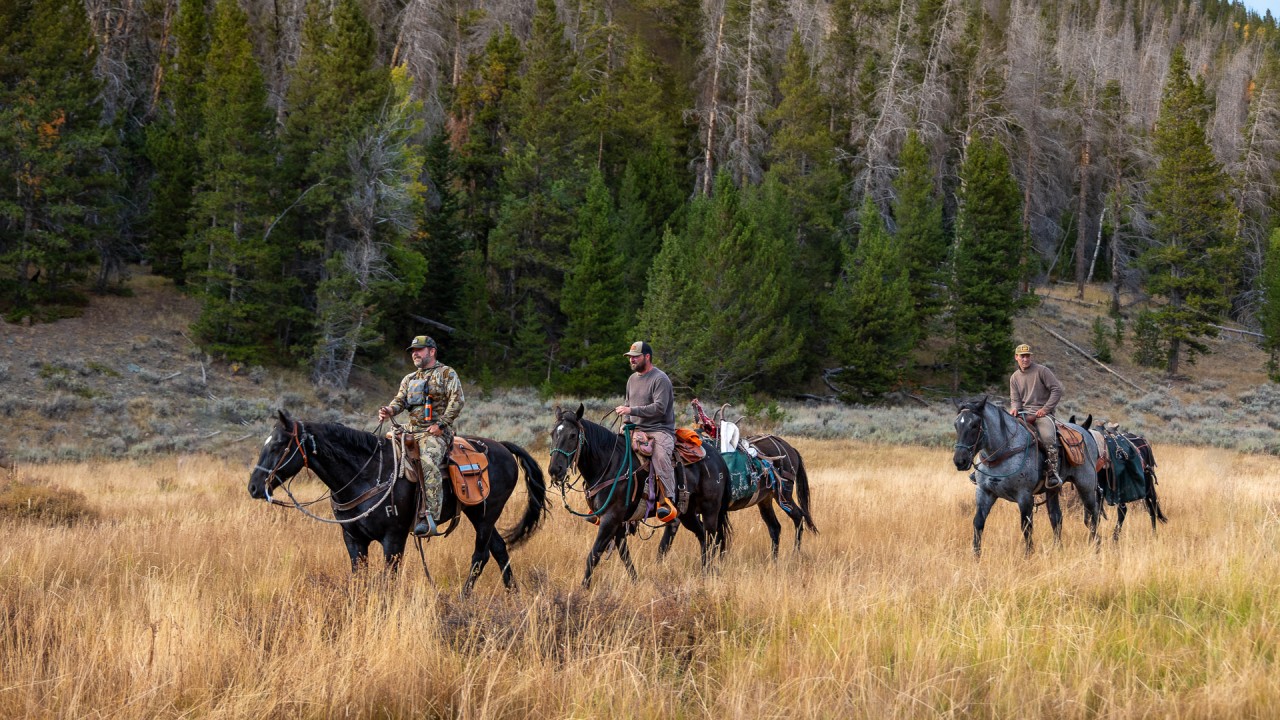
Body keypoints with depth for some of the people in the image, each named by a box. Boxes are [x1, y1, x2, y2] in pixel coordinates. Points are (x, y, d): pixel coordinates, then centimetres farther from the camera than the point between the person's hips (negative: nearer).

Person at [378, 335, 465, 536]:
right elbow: (400, 400, 12)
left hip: (436, 432, -7)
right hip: (411, 432, 7)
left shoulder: (447, 374, 5)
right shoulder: (409, 379, 24)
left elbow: (457, 400, -6)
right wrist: (389, 411, -11)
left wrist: (441, 424, -15)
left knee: (428, 463, -33)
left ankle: (429, 517, -40)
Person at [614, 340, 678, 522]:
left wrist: (631, 410, -23)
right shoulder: (632, 379, 18)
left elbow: (659, 408, -19)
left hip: (660, 430, -8)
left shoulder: (660, 379, -8)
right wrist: (626, 422, 8)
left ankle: (667, 501, -40)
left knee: (660, 455, -37)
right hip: (636, 430, 8)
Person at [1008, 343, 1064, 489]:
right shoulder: (1014, 377, 15)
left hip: (1042, 412, -5)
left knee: (1048, 436, -32)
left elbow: (1057, 389, -4)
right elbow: (1015, 399, 12)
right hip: (1022, 413, 5)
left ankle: (1053, 472, -26)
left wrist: (1046, 408, -11)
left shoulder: (1041, 370, 0)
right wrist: (1014, 408, -13)